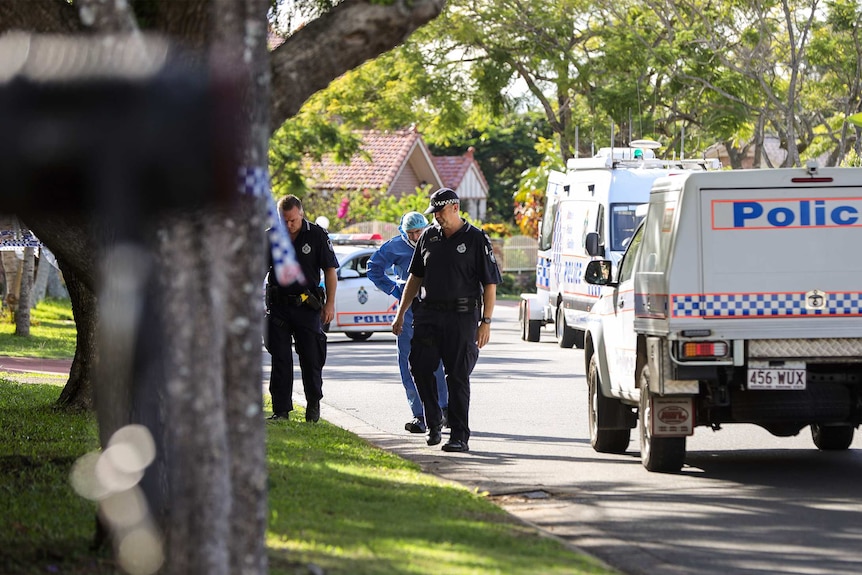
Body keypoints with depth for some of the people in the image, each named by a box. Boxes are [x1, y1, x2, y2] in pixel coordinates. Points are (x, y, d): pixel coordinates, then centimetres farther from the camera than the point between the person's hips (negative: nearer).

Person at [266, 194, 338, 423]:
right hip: (278, 305, 2)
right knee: (280, 359, 1)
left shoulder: (317, 235, -3)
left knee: (311, 358, 2)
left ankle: (313, 404, 19)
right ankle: (281, 409, 5)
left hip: (307, 307, -2)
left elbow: (330, 270, 1)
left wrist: (330, 303, -4)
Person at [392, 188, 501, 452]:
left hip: (462, 315, -5)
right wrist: (401, 313, 15)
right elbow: (415, 276, 19)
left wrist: (486, 321, -11)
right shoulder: (428, 237, 12)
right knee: (420, 366, -5)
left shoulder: (476, 239, -2)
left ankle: (460, 436, 1)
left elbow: (490, 284, -4)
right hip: (429, 314, 5)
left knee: (458, 376, -3)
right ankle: (433, 423, 11)